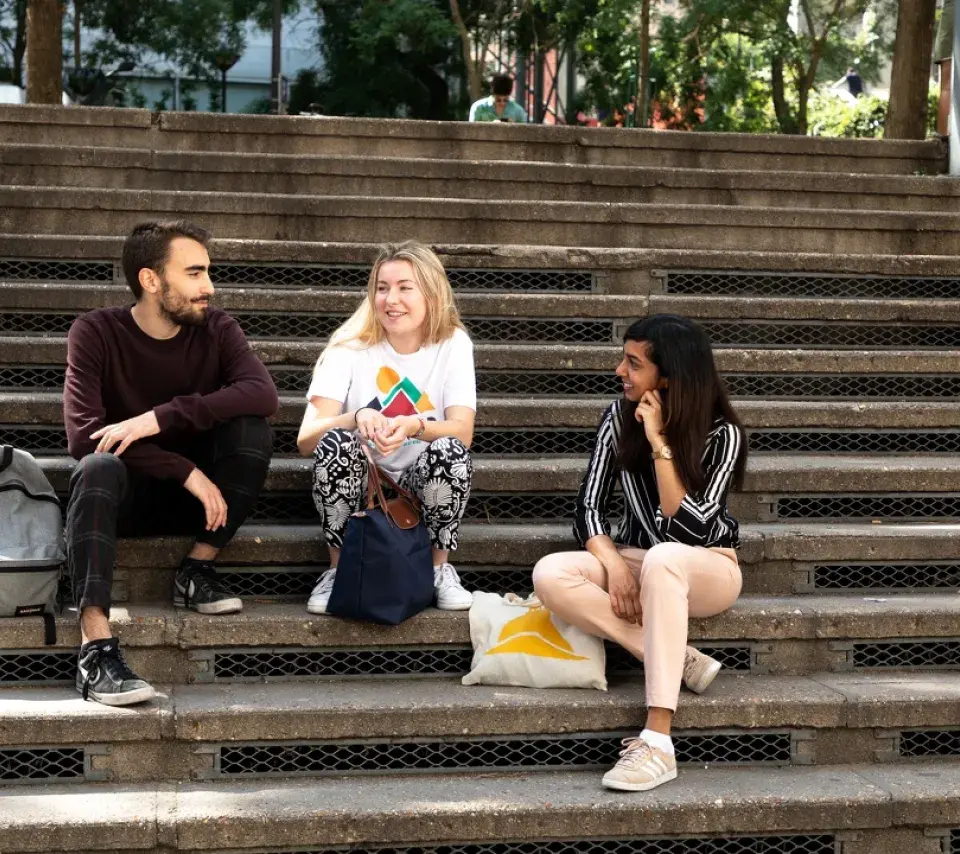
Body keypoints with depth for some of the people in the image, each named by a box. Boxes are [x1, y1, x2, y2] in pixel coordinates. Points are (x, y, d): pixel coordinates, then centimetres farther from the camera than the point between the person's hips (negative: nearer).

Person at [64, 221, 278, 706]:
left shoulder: (215, 329, -4)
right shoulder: (96, 332, -10)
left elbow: (263, 393, -24)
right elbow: (82, 433, -23)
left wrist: (161, 417, -35)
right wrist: (187, 471, -30)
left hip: (198, 495, 2)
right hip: (124, 495, -2)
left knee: (252, 426, -23)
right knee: (99, 466, -36)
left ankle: (197, 571, -14)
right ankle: (96, 649, -46)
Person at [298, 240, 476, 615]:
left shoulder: (453, 344, -7)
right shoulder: (351, 346, -10)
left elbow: (463, 432, -17)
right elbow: (306, 440, -18)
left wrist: (414, 426, -39)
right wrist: (356, 419, -39)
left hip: (422, 486, 0)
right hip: (356, 484, 0)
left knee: (450, 452, -31)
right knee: (336, 442, -31)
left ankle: (440, 567, -6)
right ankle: (339, 568, -9)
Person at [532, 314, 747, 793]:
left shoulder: (721, 434, -13)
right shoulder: (620, 418, -2)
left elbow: (690, 531, -22)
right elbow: (589, 506, -4)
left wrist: (660, 444, -25)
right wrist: (614, 565, -23)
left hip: (706, 569, -4)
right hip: (638, 562, 4)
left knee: (662, 558, -42)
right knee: (551, 575, -27)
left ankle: (657, 742, -46)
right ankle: (680, 661, -23)